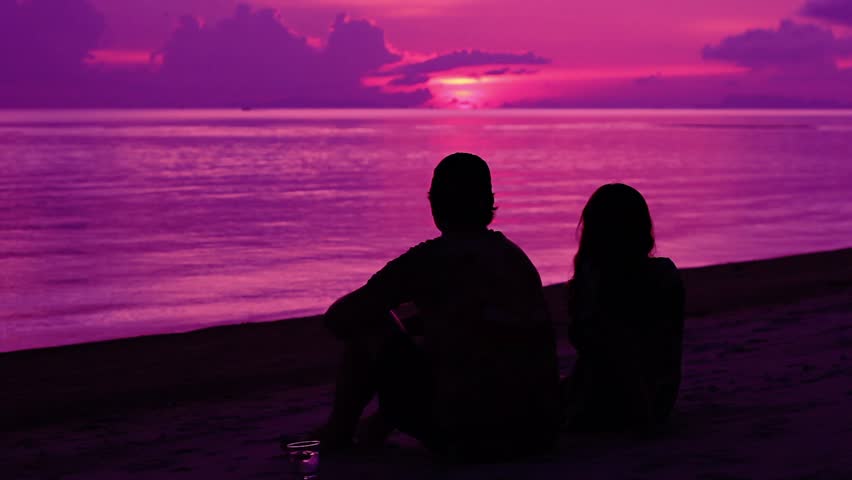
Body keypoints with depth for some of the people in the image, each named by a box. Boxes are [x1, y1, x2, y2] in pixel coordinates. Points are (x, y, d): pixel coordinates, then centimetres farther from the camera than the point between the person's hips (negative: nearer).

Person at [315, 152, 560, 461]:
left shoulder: (427, 259, -4)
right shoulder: (516, 256, 15)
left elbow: (338, 320, 3)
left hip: (467, 438, -7)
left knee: (369, 325, 12)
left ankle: (338, 430, 29)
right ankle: (386, 422, 51)